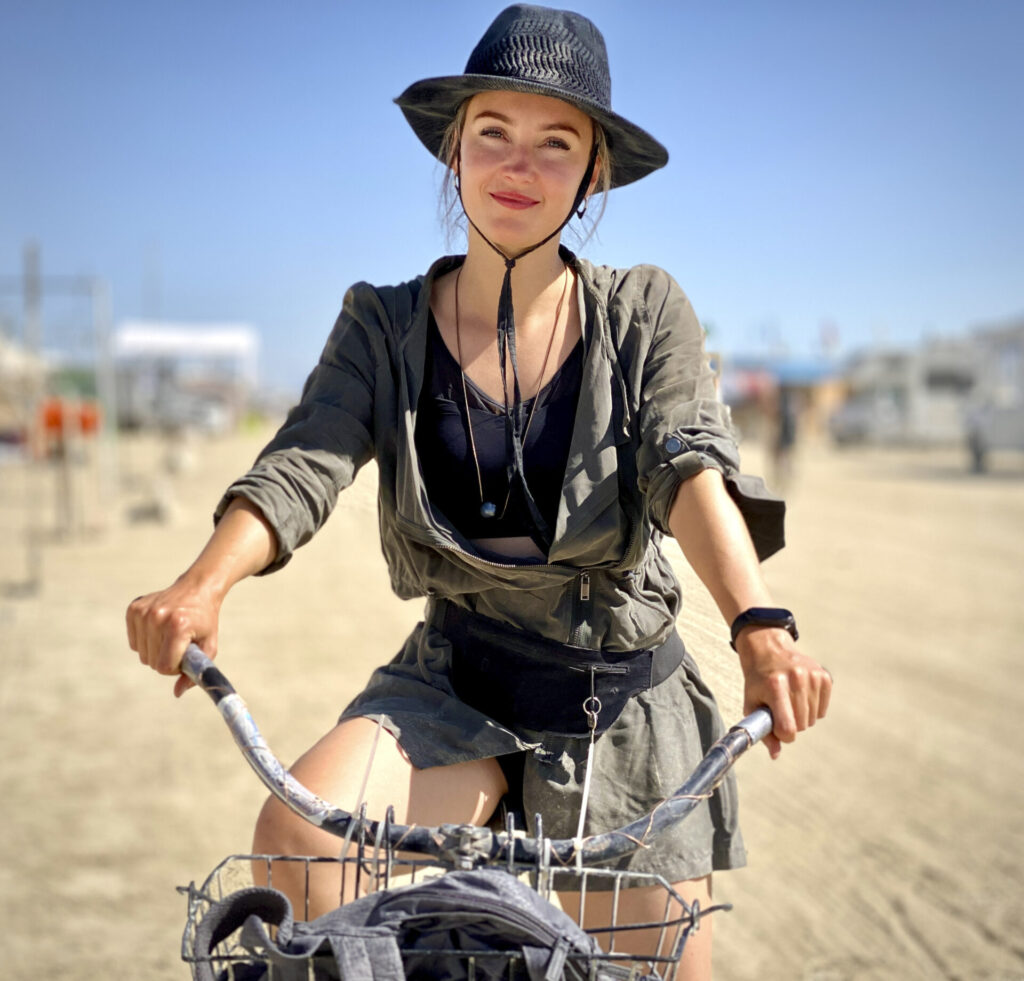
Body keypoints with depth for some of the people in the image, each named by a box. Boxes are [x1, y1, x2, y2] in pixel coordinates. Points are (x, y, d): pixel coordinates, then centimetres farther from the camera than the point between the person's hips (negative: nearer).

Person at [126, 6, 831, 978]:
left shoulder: (644, 313, -1)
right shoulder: (384, 325, 1)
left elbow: (691, 468, -17)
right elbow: (303, 462, -13)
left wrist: (759, 624, -36)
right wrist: (203, 585, -34)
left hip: (625, 706, 0)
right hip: (455, 688, 0)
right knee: (296, 836, -27)